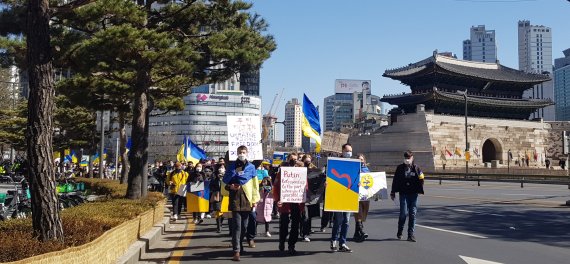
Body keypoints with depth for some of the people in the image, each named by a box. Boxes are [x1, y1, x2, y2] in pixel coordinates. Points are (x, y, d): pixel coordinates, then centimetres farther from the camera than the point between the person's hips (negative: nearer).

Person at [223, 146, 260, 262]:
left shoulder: (251, 167, 7)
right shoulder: (232, 166, 7)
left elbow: (255, 184, 6)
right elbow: (225, 181, 7)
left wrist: (255, 199, 2)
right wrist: (230, 187, -12)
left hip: (247, 199, 2)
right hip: (235, 198, -2)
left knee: (244, 226, 10)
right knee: (237, 225, -8)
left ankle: (239, 245, 28)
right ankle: (236, 251, -10)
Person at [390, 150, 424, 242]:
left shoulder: (416, 168, 6)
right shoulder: (400, 168, 5)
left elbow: (420, 180, 6)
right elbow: (395, 181, 7)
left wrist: (420, 191, -6)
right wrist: (393, 192, 6)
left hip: (413, 194, 1)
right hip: (403, 193, -1)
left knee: (413, 214, 2)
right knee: (404, 213, -8)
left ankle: (411, 234, 9)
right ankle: (399, 232, 14)